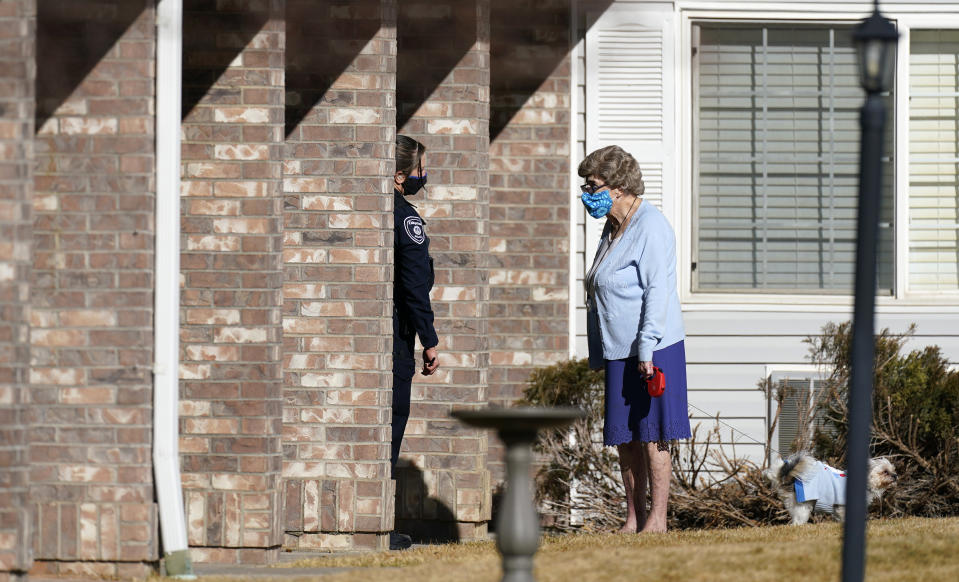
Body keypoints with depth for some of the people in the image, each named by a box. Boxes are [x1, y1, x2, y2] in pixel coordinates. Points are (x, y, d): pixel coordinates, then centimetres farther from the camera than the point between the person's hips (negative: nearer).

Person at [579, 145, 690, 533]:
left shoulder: (651, 226, -10)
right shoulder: (613, 228, 18)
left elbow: (657, 291, -16)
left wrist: (646, 348, -21)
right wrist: (600, 355, 19)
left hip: (651, 351, -9)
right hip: (620, 353, 9)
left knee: (652, 436, -5)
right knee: (624, 438, 8)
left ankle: (656, 520, -1)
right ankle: (634, 519, 14)